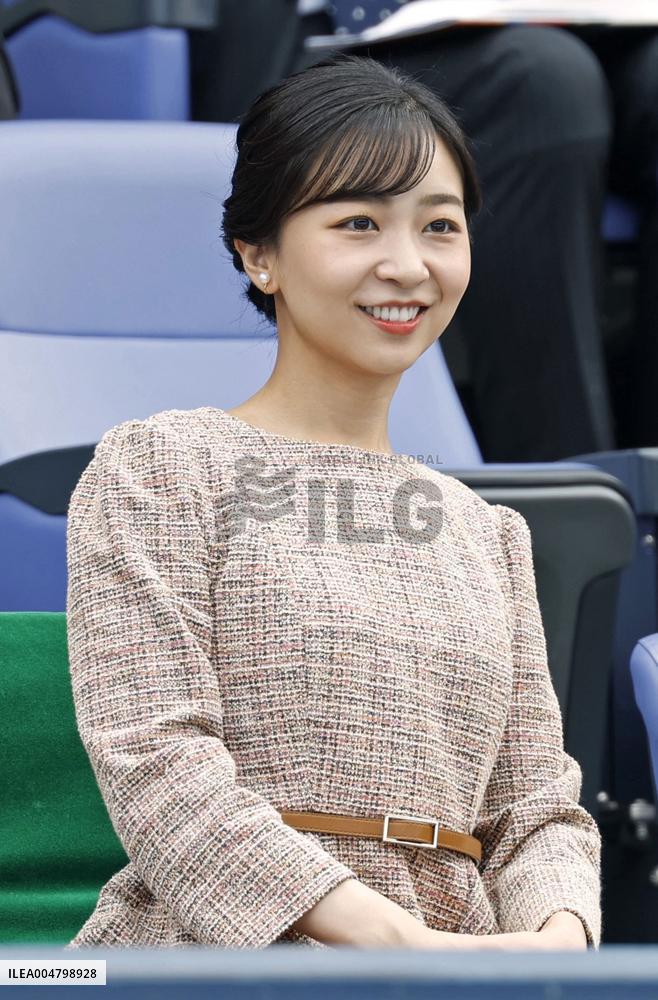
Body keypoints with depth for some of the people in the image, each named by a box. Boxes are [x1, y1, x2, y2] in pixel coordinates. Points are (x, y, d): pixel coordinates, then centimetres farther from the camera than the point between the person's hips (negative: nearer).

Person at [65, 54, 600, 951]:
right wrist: (398, 938, -18)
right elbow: (155, 760, -8)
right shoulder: (158, 466, 4)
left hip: (456, 952, 4)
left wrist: (560, 931, -11)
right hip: (211, 945, -4)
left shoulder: (492, 535, 21)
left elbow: (538, 809, 14)